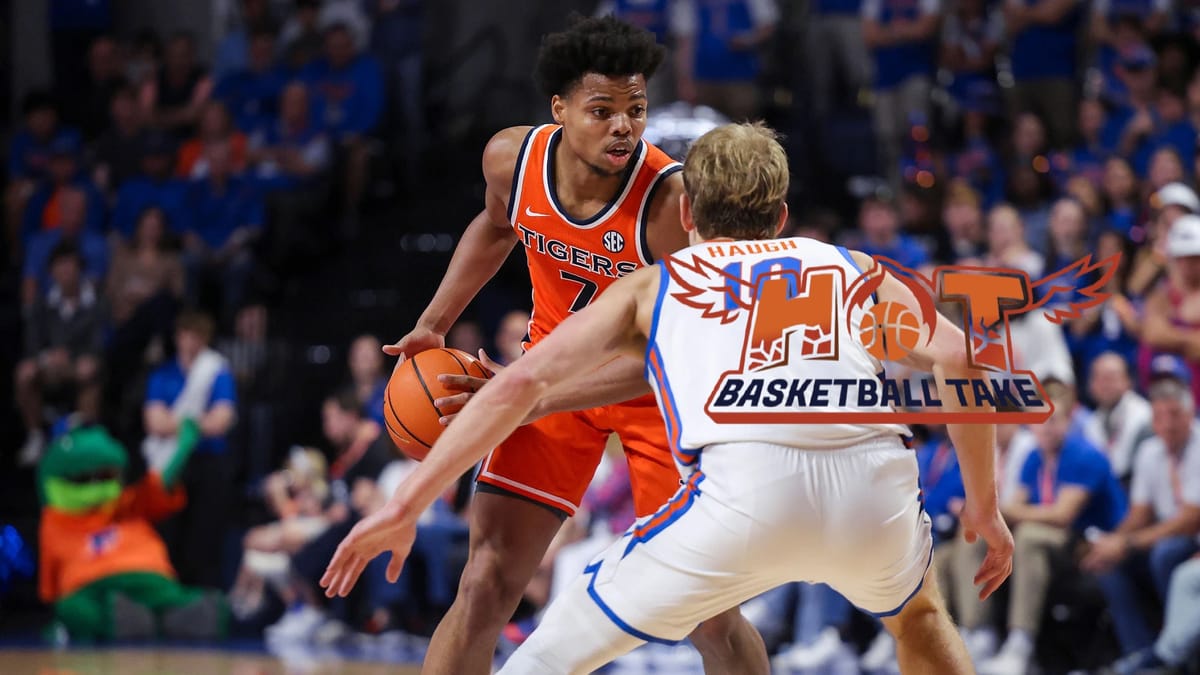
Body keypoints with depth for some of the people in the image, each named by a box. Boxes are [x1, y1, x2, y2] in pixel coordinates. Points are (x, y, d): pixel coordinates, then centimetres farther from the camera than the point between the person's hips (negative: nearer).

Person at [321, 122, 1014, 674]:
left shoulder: (651, 285, 28)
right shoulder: (848, 265, 31)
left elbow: (523, 381, 16)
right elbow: (957, 358, 15)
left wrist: (407, 506, 16)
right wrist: (984, 504, 24)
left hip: (743, 488, -2)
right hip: (875, 482, 2)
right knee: (918, 611, 37)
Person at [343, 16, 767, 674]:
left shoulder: (671, 198, -31)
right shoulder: (511, 158, -15)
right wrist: (434, 325, 6)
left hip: (661, 388, -3)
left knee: (708, 612, -4)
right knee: (486, 583, -5)